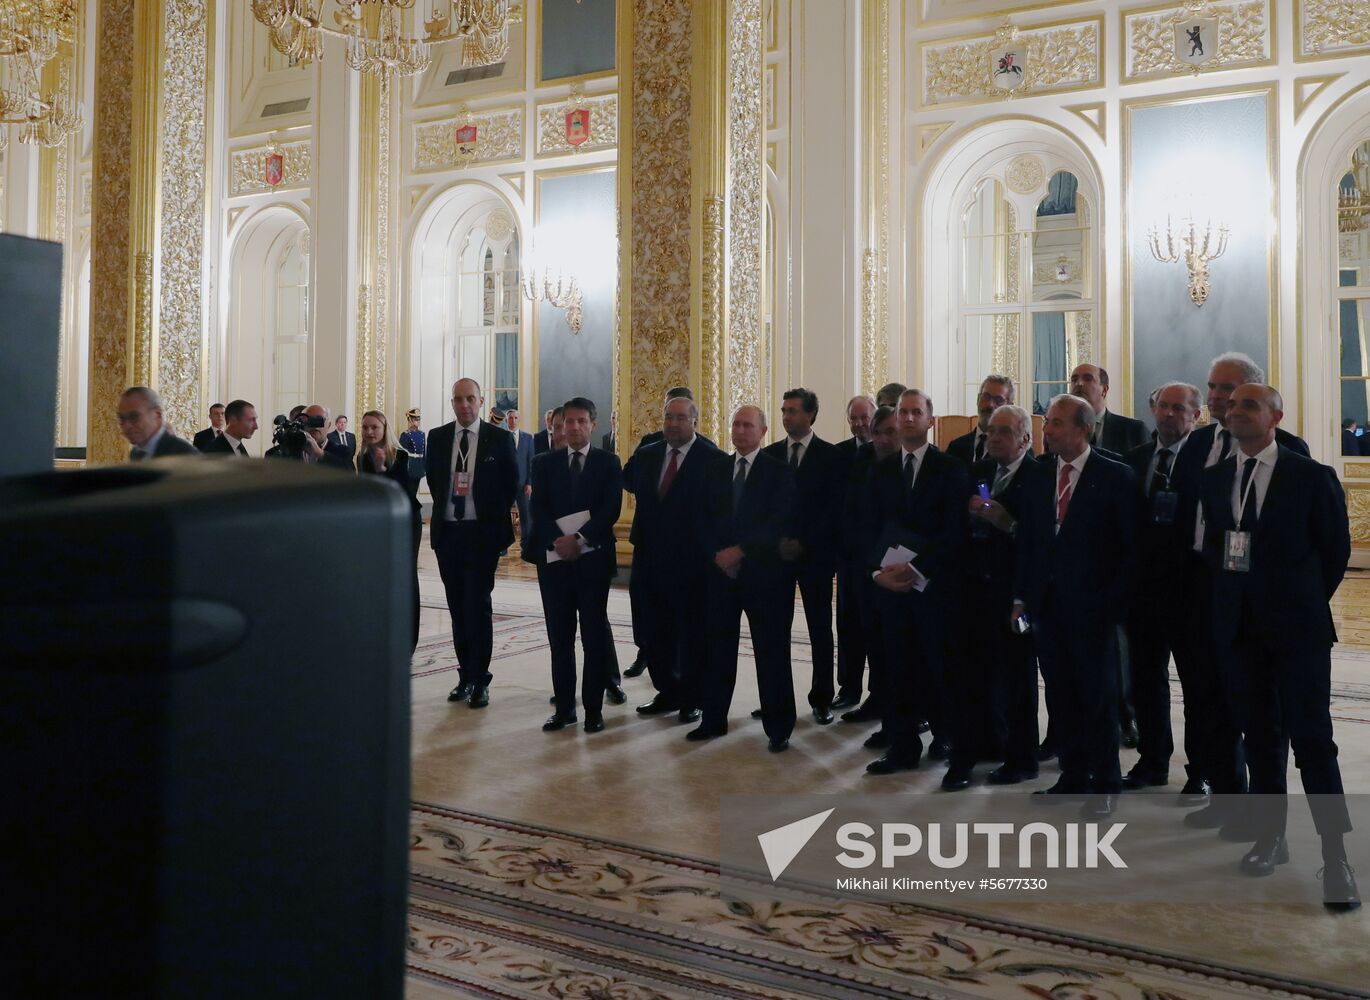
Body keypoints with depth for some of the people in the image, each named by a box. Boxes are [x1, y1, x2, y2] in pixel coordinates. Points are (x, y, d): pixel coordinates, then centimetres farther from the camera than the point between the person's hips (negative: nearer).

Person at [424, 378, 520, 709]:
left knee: (478, 605, -4)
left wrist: (496, 514, 6)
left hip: (483, 532, -4)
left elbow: (512, 482, 5)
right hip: (447, 531, 4)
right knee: (457, 607, 9)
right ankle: (466, 675, 19)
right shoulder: (437, 437, 5)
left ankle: (479, 681, 4)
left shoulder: (499, 439, -4)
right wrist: (446, 506, 14)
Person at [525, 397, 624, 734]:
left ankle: (594, 707, 11)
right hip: (554, 558, 2)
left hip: (593, 558, -2)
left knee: (594, 636, 3)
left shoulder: (608, 462, 5)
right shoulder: (544, 463, 10)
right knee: (560, 637, 6)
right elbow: (538, 508, 0)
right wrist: (558, 540, -16)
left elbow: (611, 508, -6)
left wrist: (579, 539, -17)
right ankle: (564, 706, 14)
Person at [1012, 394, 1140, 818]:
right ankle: (1073, 776, 25)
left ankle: (1105, 785, 19)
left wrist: (1114, 603, -11)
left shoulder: (1116, 477, -6)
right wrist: (1021, 597, 6)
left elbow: (1131, 548, -6)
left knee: (1099, 695, 5)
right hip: (1046, 604, 5)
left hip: (1092, 606, -5)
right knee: (1060, 695, 11)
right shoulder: (1037, 477, 8)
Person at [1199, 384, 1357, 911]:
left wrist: (1304, 601, 5)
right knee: (1260, 735, 12)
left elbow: (1336, 550, 2)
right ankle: (1270, 837, 24)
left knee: (1311, 738, -5)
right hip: (1238, 626, 4)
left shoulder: (1311, 476, -4)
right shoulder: (1213, 480, 8)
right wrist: (1232, 599, 7)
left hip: (1297, 626, -4)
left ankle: (1335, 857, 3)